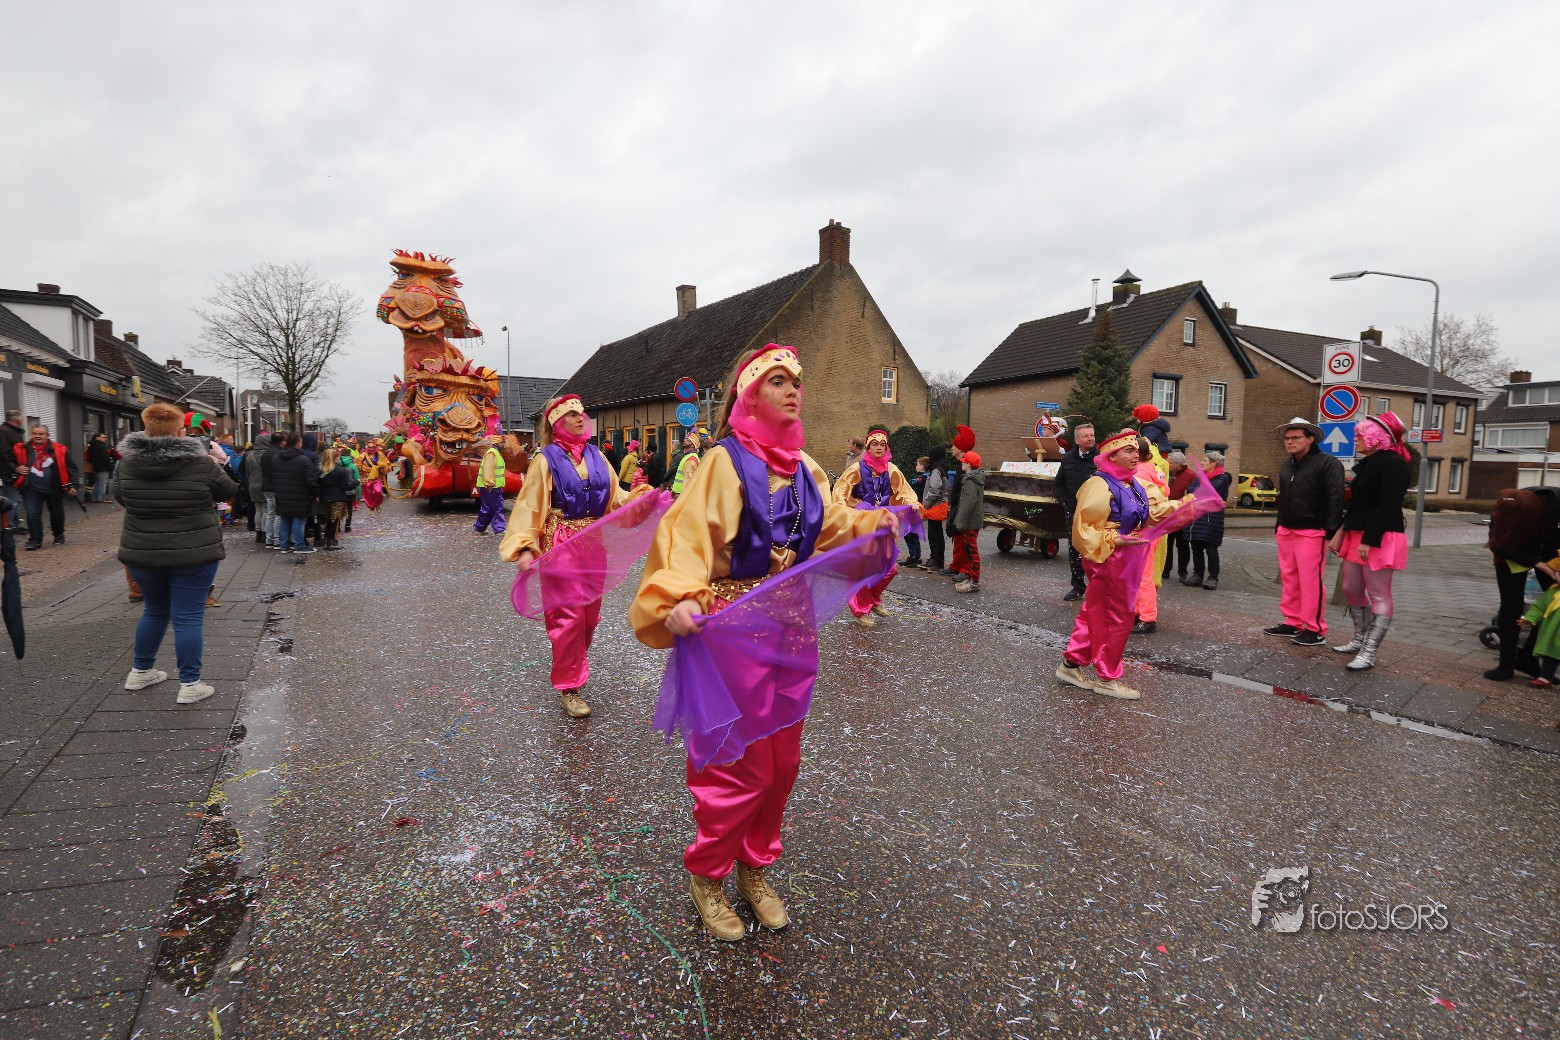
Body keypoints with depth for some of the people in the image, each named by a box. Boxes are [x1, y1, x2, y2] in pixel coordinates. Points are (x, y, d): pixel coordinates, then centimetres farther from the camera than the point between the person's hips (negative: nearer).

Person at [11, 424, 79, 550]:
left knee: (57, 513, 14)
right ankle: (35, 540, -1)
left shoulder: (59, 450, -5)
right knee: (32, 514, -6)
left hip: (54, 489, 0)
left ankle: (59, 535, 32)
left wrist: (71, 485, -11)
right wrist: (16, 469, -10)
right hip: (32, 489, 1)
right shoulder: (22, 449, -1)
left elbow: (71, 467, -4)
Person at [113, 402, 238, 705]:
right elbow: (230, 491, 1)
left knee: (154, 610, 23)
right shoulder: (201, 464, -15)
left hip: (141, 552, 4)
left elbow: (119, 496, 13)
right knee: (188, 617, 2)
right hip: (192, 554, -4)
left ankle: (140, 671, 35)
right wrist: (219, 465, 17)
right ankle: (189, 685, 5)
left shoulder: (127, 463, -3)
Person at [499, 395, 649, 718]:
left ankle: (574, 667, 36)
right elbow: (529, 506, -11)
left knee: (590, 614, 13)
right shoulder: (546, 460, -6)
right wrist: (524, 547, -23)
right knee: (568, 616, -5)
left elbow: (616, 496, 9)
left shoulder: (596, 456, 8)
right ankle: (568, 687, 7)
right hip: (562, 545, -5)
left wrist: (641, 498, -10)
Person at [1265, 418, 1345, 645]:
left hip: (1311, 533, -8)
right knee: (1288, 579, 9)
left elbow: (1335, 499, -14)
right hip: (1286, 531, 8)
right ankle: (1292, 622, 18)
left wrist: (1331, 532, -20)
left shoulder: (1327, 463, -7)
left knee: (1310, 581, -8)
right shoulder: (1286, 466, 18)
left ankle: (1315, 630, -1)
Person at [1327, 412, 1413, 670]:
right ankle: (1360, 640, 29)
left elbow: (1388, 507, -20)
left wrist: (1369, 540, -23)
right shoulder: (1367, 464, 17)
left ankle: (1369, 653, 0)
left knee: (1379, 596, -3)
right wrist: (1341, 532, 14)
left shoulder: (1393, 463, -12)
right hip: (1357, 535, 10)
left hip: (1378, 538, -10)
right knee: (1351, 589, 16)